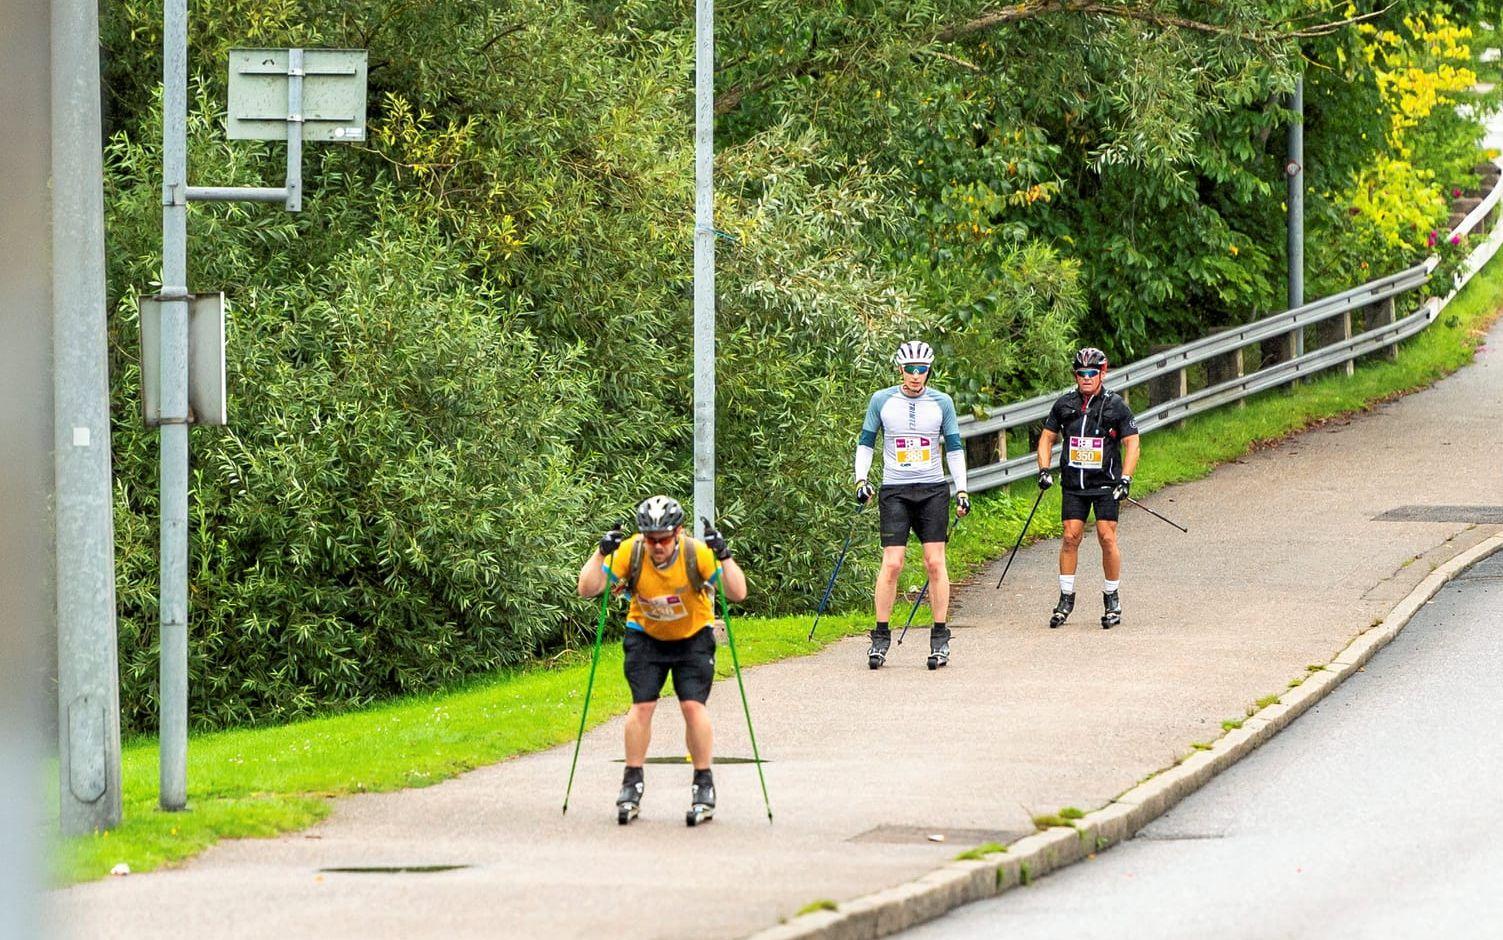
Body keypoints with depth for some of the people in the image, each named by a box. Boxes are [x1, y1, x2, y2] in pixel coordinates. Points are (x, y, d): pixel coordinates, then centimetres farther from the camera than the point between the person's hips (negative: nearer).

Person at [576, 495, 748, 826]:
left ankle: (704, 786, 0)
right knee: (642, 705, -9)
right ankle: (632, 784, 5)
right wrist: (601, 553, -37)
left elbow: (738, 593, -31)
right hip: (646, 635, 1)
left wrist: (724, 556, -44)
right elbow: (587, 589, -24)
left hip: (693, 637, -1)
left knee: (693, 706, -13)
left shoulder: (697, 554, -27)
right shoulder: (630, 553, -23)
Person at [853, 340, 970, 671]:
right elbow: (865, 443, 10)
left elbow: (954, 448, 10)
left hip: (933, 491, 1)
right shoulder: (882, 401, 3)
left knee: (935, 562, -5)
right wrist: (861, 480, -2)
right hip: (894, 491, -1)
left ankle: (940, 637, 0)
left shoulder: (941, 403, 5)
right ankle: (881, 636, -1)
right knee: (892, 564, -9)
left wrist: (961, 490, 3)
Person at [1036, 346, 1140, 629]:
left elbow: (1131, 443, -2)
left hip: (1106, 484, -2)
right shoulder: (1065, 404, 5)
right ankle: (1066, 598, 5)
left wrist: (1125, 479, -12)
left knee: (1107, 537, -7)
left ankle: (1112, 598, 5)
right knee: (1071, 537, -4)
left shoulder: (1116, 405, -2)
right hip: (1073, 484, 2)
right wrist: (1044, 470, 0)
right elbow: (1047, 437, 14)